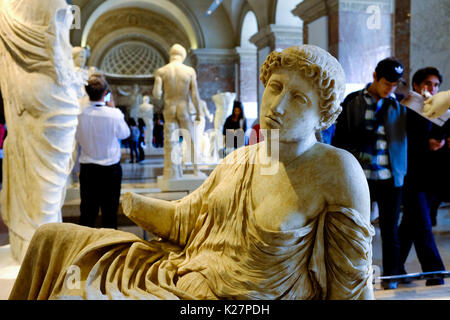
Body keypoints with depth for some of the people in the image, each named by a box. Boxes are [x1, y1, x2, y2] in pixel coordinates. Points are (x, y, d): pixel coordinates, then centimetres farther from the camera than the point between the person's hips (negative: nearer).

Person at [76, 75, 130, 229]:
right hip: (110, 169, -2)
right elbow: (125, 133, 1)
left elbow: (77, 137, 4)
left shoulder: (80, 114, -12)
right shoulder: (114, 114, -19)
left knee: (87, 211, 13)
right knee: (110, 211, 9)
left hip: (87, 168, 2)